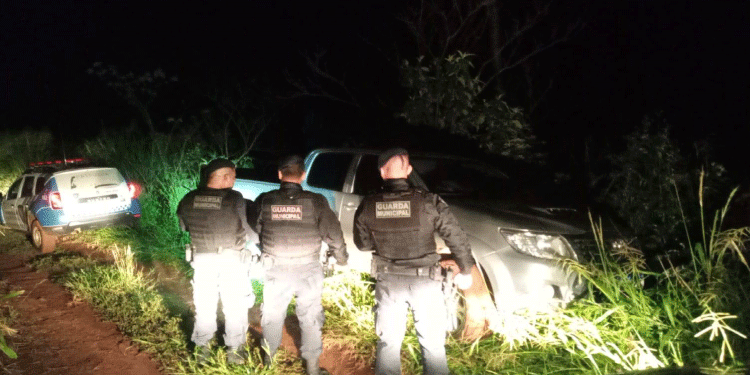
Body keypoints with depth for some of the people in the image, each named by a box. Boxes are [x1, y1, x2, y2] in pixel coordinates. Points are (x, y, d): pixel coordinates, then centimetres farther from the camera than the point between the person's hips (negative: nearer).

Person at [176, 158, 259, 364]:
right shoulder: (235, 199, -18)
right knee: (235, 306, 14)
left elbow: (184, 226, 9)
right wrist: (255, 243, 12)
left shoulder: (189, 200, -7)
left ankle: (202, 347, 30)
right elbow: (249, 230, -9)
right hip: (231, 260, -3)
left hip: (202, 259, 3)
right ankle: (234, 350, 23)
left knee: (204, 305, 18)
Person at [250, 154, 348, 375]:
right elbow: (333, 233, -6)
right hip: (308, 269, -1)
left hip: (276, 269, 2)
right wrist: (342, 257, 11)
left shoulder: (265, 201, -5)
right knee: (310, 318, 11)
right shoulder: (315, 201, -11)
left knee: (272, 316, 20)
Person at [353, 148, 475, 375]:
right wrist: (466, 270, 4)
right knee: (433, 344, 13)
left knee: (388, 342, 16)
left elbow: (362, 244, 5)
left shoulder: (368, 206, -8)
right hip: (424, 280, -2)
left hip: (388, 280, 2)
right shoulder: (428, 202, -14)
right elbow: (456, 237, -10)